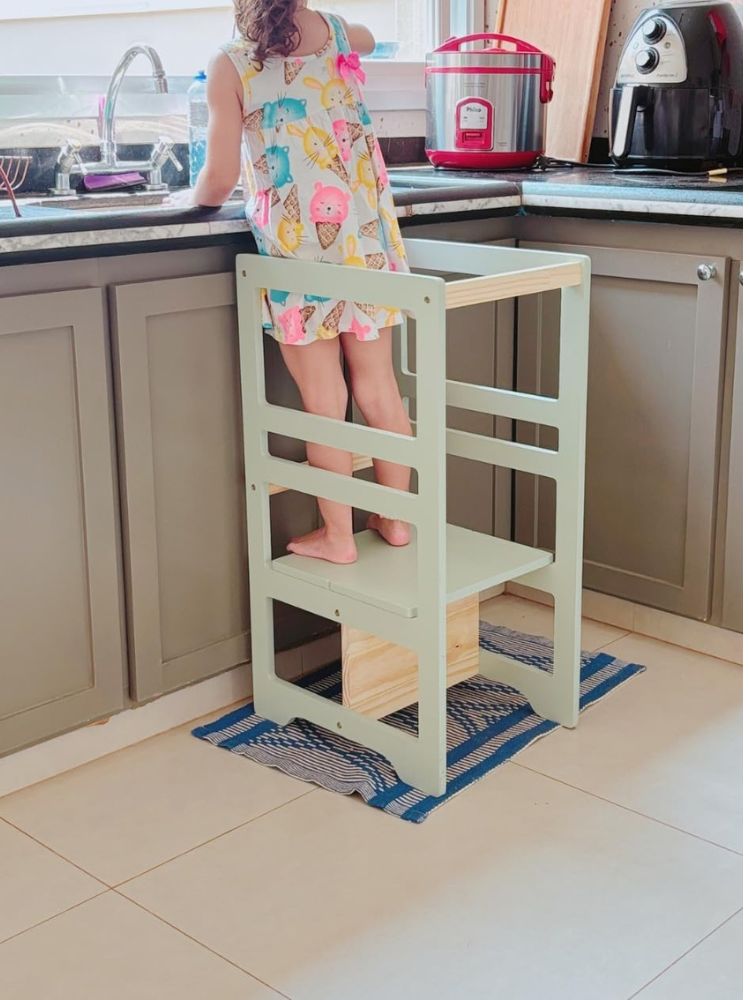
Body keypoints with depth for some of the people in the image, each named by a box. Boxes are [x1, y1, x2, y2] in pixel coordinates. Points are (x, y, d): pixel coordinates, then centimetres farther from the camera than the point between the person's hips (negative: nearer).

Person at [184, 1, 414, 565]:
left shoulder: (231, 64, -4)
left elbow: (220, 180, -6)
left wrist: (193, 199, 15)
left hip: (296, 243, -3)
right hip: (365, 233, 4)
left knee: (323, 399, 5)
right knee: (378, 384, 12)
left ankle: (337, 536, 15)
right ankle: (397, 519, 23)